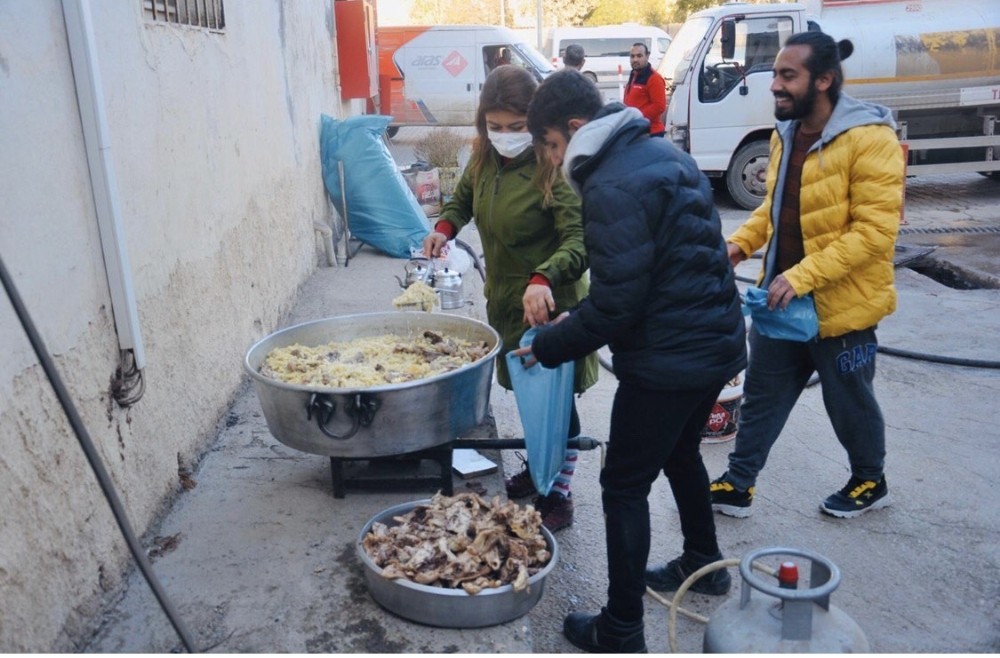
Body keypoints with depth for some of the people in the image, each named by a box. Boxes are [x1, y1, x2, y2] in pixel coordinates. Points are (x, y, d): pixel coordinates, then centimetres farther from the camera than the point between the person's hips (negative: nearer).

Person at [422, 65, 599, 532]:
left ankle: (558, 496, 19)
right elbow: (463, 198, 20)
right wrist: (445, 228, 0)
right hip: (505, 298, 7)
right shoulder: (485, 159, 0)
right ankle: (539, 467, 42)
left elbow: (580, 240, -31)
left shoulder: (553, 169, -23)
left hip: (548, 304, -7)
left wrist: (544, 278, -48)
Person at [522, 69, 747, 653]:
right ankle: (704, 564, 48)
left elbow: (615, 307, -22)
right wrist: (576, 320, 13)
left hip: (666, 363, -10)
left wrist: (548, 348, -7)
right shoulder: (664, 153, 10)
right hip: (718, 344, 10)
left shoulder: (613, 187, -21)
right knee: (681, 454, 28)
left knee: (625, 486, 4)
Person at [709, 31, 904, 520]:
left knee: (848, 403, 14)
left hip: (842, 303, -7)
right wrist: (741, 242, -2)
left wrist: (802, 276, -29)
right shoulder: (785, 135, 4)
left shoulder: (870, 139, -20)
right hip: (781, 297, 7)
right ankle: (737, 485, 27)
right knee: (762, 394, 14)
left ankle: (870, 483, 39)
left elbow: (874, 230, -23)